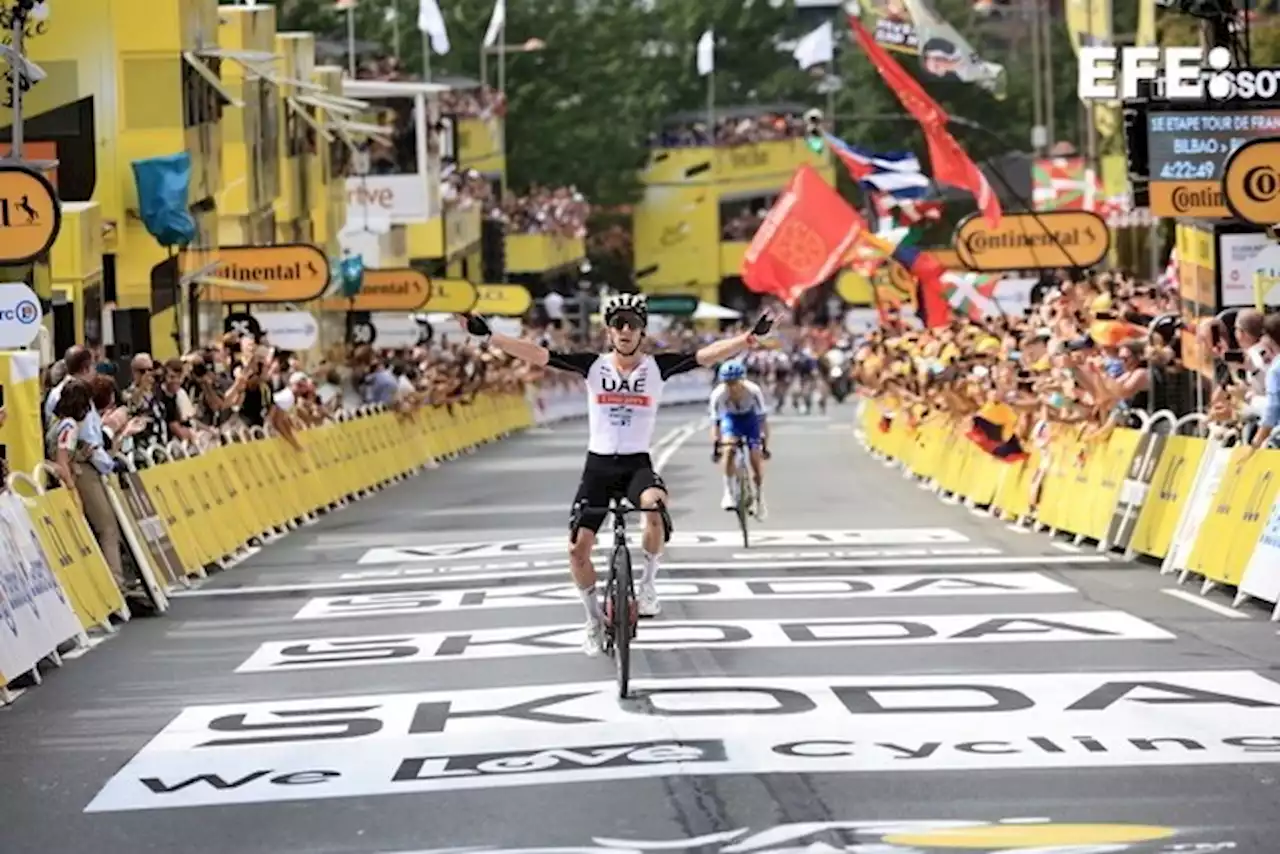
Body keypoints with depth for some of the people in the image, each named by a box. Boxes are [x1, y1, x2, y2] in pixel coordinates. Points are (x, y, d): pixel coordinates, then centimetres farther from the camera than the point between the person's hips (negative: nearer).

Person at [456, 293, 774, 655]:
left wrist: (750, 337, -26)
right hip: (598, 465, 2)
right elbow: (538, 354, -9)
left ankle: (647, 585, -11)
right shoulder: (593, 365, -3)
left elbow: (708, 354, -13)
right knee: (578, 548, -4)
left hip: (637, 464, -2)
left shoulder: (657, 367, -4)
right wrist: (487, 336, -17)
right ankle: (595, 619, 21)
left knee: (656, 504, -36)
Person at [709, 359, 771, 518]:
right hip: (731, 418, 0)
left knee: (756, 457, -9)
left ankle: (759, 495, 16)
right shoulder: (718, 394, -32)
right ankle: (729, 492, -16)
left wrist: (765, 444, -29)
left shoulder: (753, 391, -34)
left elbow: (763, 418, -28)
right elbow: (715, 422, -26)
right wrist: (715, 447, -33)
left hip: (750, 418, 0)